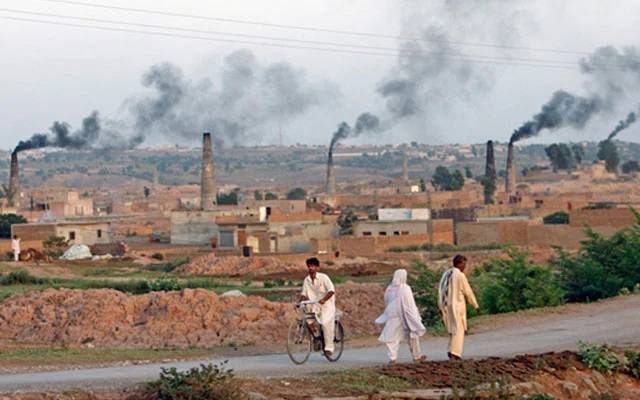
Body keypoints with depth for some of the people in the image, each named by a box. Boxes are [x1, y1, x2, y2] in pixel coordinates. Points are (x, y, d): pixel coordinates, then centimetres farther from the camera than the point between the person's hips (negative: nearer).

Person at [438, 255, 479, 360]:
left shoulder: (446, 274, 8)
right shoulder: (460, 275, -13)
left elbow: (440, 291, 10)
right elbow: (468, 292, -9)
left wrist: (441, 306, 15)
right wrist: (475, 305, 2)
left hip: (446, 305, 7)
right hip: (457, 305, -7)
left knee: (452, 329, 17)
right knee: (458, 330, -2)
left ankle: (452, 351, 12)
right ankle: (454, 353, -9)